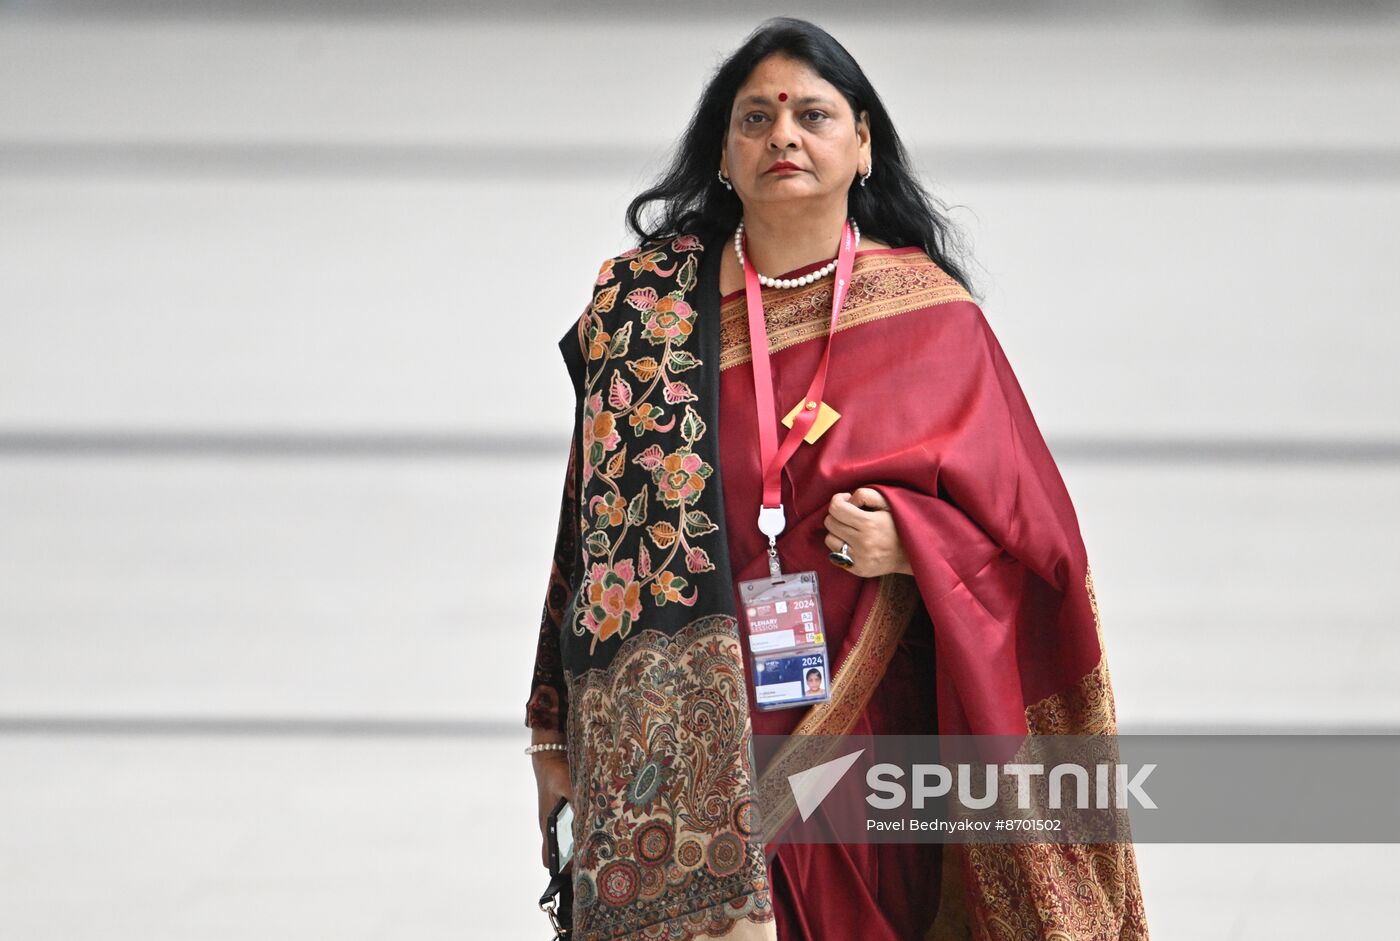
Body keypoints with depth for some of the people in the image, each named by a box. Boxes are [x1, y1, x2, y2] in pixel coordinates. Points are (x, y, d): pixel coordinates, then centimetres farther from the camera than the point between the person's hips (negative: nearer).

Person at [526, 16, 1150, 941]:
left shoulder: (931, 316, 4)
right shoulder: (639, 303, 6)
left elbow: (1027, 527, 5)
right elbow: (592, 527, 7)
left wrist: (910, 542, -14)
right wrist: (554, 727, 5)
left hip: (868, 738, 0)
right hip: (688, 749, 0)